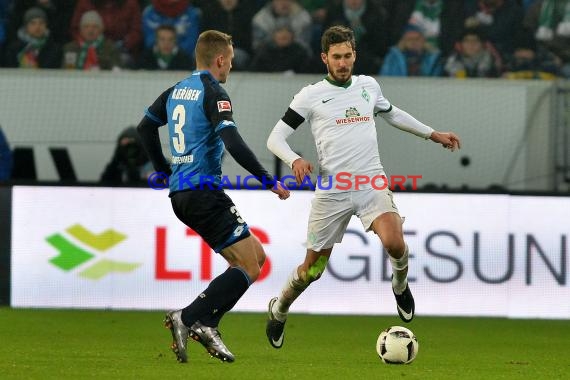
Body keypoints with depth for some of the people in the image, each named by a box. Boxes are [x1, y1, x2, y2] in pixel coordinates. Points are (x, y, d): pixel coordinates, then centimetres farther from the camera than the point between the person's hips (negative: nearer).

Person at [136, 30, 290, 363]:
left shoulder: (176, 91, 15)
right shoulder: (213, 93, -11)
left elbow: (145, 127, 26)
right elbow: (233, 143, -22)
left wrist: (164, 169, 36)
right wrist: (270, 181, -18)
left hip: (181, 194, 9)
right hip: (203, 193, -9)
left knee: (256, 256, 13)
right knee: (249, 268, -8)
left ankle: (205, 324, 3)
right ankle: (189, 318, -17)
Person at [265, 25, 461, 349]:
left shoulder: (369, 86, 11)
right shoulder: (311, 96, -1)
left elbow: (392, 114, 32)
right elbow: (276, 138, -1)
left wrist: (433, 134, 33)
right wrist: (295, 160, -21)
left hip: (373, 184, 2)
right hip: (332, 190, -2)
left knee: (394, 242, -26)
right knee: (313, 269, 5)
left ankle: (400, 285, 7)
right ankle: (279, 311, 34)